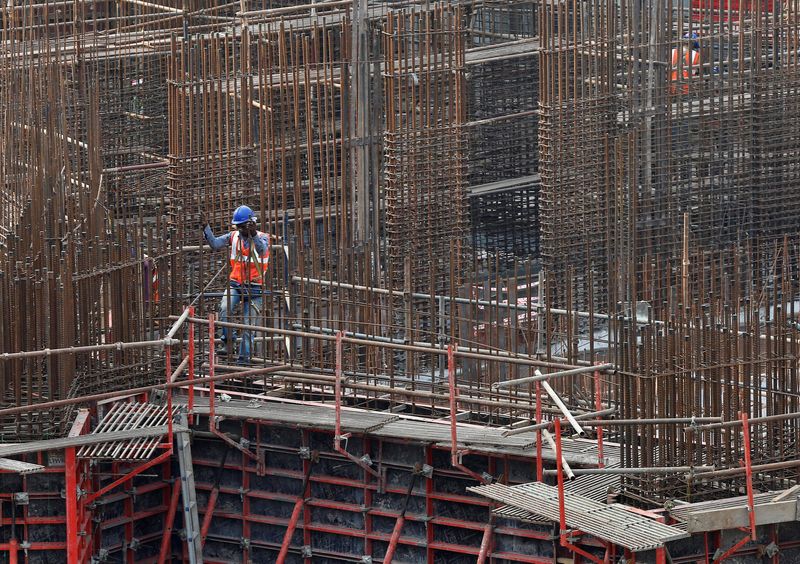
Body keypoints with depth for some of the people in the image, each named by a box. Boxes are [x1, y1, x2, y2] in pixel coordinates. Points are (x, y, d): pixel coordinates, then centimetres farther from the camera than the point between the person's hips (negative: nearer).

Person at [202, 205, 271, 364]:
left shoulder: (262, 237, -4)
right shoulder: (234, 236, 6)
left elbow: (262, 250, -26)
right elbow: (215, 244, -2)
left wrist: (253, 234, -43)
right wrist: (206, 228, -16)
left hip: (254, 288, -2)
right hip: (235, 284, 2)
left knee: (248, 324, -1)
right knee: (224, 309, -26)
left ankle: (244, 357, 6)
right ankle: (227, 341, -14)